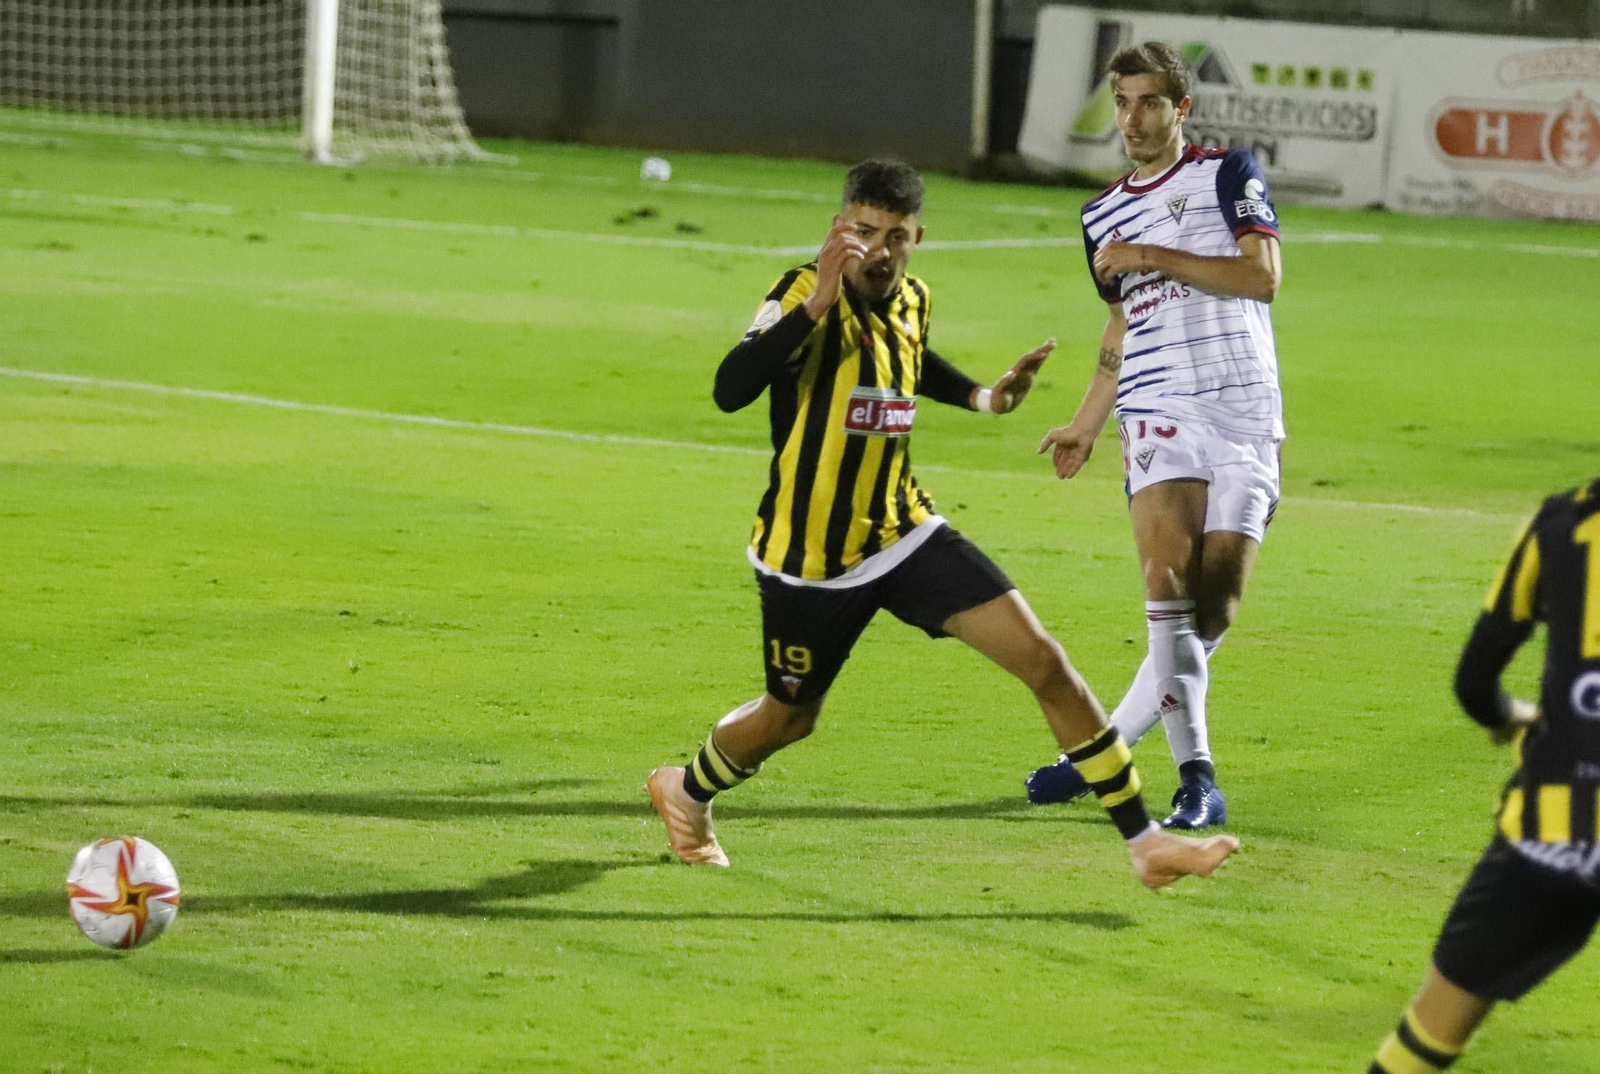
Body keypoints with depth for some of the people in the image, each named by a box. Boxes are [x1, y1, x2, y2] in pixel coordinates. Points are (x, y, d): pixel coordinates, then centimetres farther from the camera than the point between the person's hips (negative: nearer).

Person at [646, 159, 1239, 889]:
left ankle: (1144, 842, -4)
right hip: (810, 560, -5)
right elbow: (730, 390, -37)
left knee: (1045, 662, -9)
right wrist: (817, 303, -44)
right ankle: (685, 792, 49)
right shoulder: (805, 296, -19)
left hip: (906, 537, 5)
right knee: (789, 719, 15)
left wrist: (982, 397, 14)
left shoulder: (910, 300, 1)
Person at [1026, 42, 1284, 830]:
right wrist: (1085, 424, 29)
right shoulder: (1102, 216, 18)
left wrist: (1155, 258, -12)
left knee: (1213, 608, -6)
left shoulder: (1229, 174, 3)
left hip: (1244, 413, -2)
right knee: (1168, 579, -21)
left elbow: (1262, 275, -10)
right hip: (1159, 414, 2)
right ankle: (1196, 779, -20)